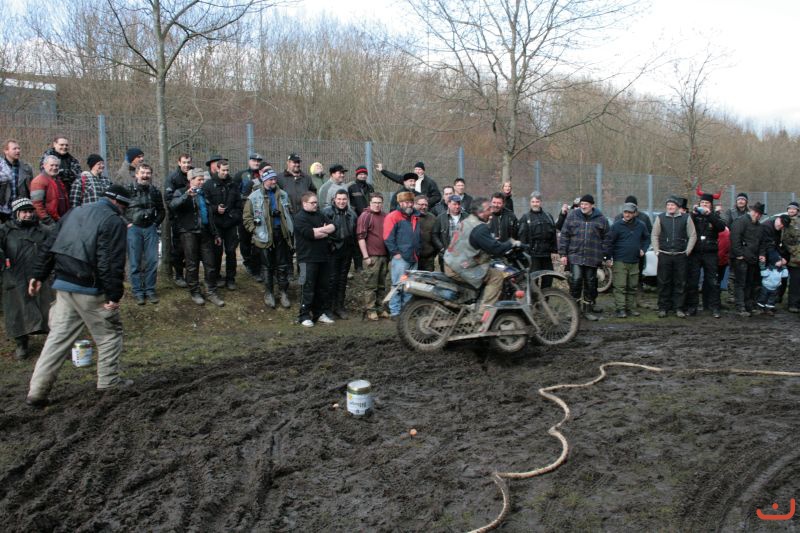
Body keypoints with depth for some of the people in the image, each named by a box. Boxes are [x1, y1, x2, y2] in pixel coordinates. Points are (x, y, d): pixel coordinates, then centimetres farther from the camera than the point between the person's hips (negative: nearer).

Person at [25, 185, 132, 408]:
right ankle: (108, 381, 16)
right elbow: (112, 263, -18)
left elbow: (49, 246, 15)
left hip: (63, 285, 7)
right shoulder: (114, 221, -10)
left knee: (58, 336, 10)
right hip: (90, 289, -7)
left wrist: (39, 275, 18)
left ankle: (37, 391, 9)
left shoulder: (75, 212, 15)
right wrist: (114, 295, -16)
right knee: (110, 332, 11)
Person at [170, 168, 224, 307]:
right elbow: (173, 205, -21)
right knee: (192, 265, 1)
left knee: (211, 264, 2)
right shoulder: (181, 192, 1)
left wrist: (215, 234, 20)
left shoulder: (203, 194, 20)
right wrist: (187, 195, -34)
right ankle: (195, 293, 12)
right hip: (189, 233, -5)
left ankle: (211, 293, 10)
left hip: (205, 233, 5)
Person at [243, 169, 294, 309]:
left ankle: (284, 292, 19)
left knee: (283, 266, 8)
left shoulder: (283, 195, 8)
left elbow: (290, 213, 16)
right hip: (265, 237, -2)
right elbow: (247, 218, 0)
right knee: (267, 266, 8)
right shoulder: (254, 197, -3)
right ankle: (269, 293, 20)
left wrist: (290, 230, 8)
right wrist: (255, 230, -8)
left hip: (282, 235, 3)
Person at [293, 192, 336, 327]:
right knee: (308, 289, -4)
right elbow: (310, 234, -20)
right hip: (308, 258, -7)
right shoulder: (300, 218, -6)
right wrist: (325, 231, -4)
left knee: (323, 287, 11)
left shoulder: (319, 215, 17)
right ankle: (304, 316, 4)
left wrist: (319, 230, -11)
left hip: (322, 257, 7)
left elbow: (333, 227, 5)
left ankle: (320, 313, 20)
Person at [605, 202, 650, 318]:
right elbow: (609, 242, -6)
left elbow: (647, 238, 22)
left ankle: (631, 308, 18)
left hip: (634, 262, 4)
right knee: (620, 287, -6)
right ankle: (620, 309, -2)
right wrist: (608, 257, -10)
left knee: (633, 287, 9)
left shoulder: (641, 225, 6)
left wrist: (643, 249, 9)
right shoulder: (616, 225, -6)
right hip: (619, 261, -4)